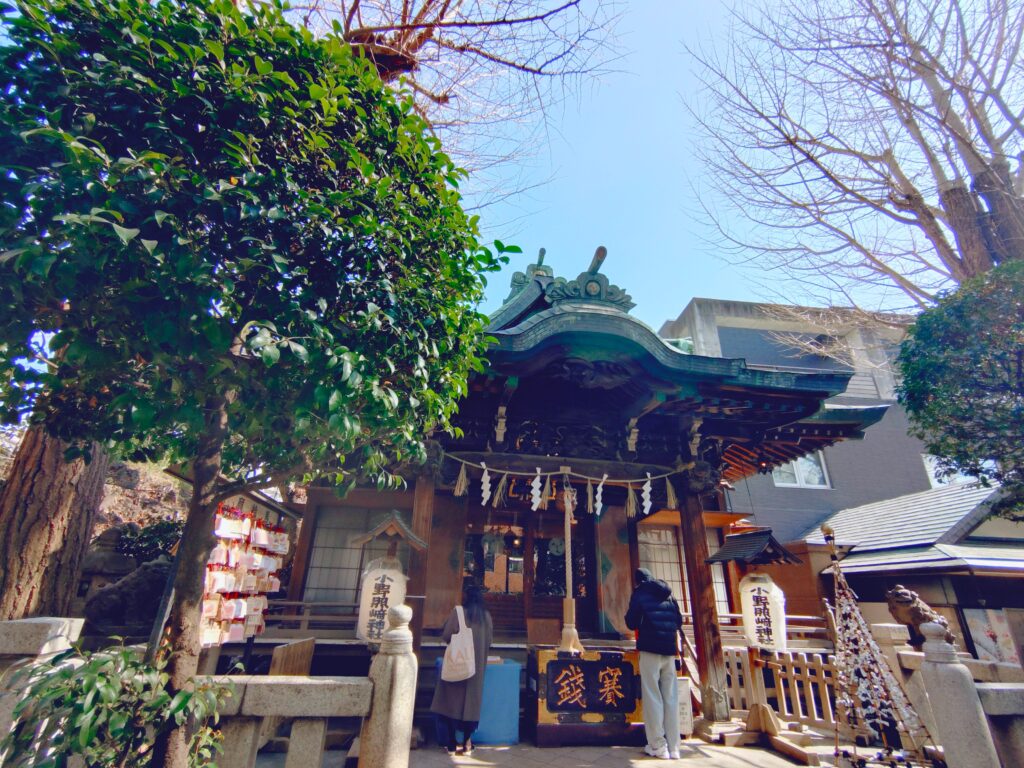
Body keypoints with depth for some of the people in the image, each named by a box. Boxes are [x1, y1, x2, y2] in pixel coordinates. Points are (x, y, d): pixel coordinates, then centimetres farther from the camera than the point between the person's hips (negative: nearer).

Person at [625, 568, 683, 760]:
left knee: (653, 697, 0)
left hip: (650, 647, -5)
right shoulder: (668, 594, 14)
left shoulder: (640, 593, 0)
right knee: (671, 698, 7)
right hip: (670, 649, 5)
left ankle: (658, 746, 0)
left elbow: (631, 622, -4)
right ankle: (673, 747, 8)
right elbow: (679, 621, 16)